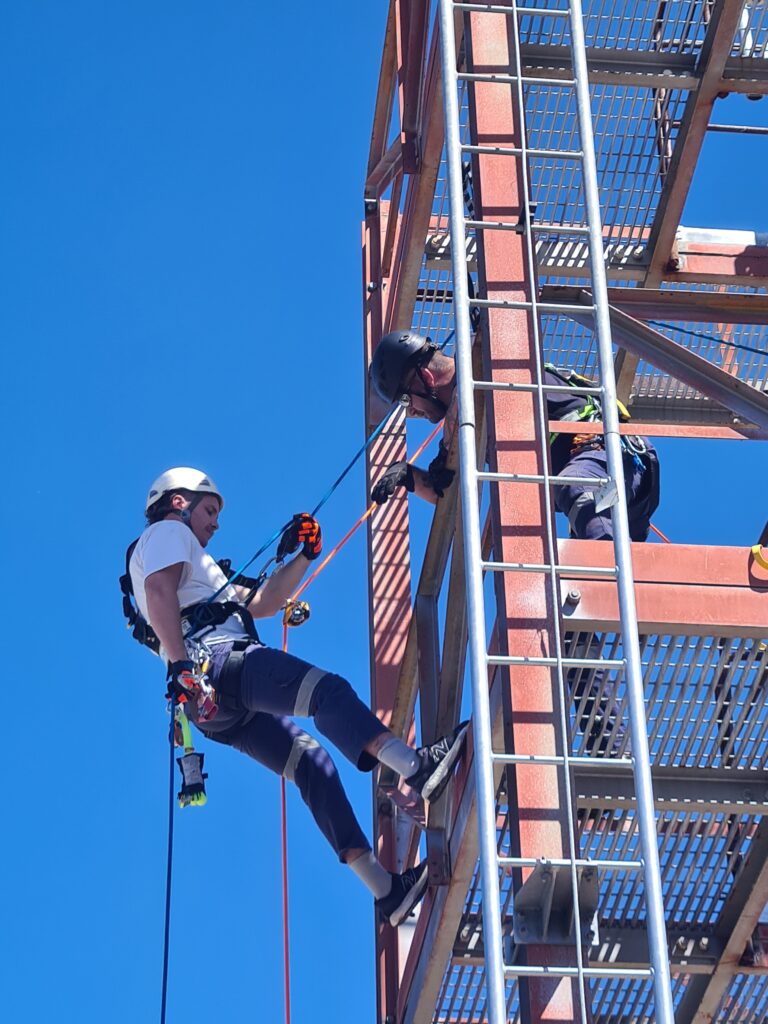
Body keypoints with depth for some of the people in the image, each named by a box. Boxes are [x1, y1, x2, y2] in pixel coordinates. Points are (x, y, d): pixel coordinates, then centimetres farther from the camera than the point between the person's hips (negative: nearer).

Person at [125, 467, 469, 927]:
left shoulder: (190, 560, 40)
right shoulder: (167, 532, 11)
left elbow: (260, 604, 38)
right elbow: (159, 590, -11)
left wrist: (303, 557, 27)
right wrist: (181, 665, -25)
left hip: (225, 711, 10)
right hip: (220, 660, -10)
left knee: (311, 762, 4)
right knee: (328, 689, -26)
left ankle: (385, 889, -3)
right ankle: (418, 766, -47)